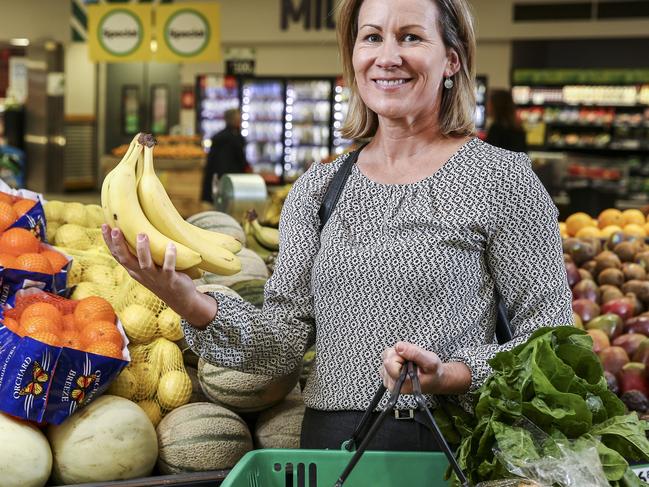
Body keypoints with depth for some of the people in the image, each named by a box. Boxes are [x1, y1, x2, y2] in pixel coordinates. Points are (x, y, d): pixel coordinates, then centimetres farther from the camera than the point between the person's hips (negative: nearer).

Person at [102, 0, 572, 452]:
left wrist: (451, 377, -20)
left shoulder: (500, 177, -4)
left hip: (451, 448, -3)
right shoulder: (318, 188, 7)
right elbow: (285, 342, 2)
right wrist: (190, 303, -14)